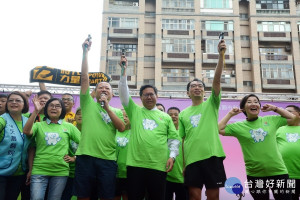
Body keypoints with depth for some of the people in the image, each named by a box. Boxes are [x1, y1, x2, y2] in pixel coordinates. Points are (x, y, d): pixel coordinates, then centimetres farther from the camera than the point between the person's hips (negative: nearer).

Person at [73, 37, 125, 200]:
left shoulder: (117, 111, 17)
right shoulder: (88, 104, 11)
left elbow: (121, 128, -2)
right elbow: (84, 77, 4)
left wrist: (107, 107, -6)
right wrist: (85, 52, -1)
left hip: (108, 159, 1)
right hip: (86, 156, -1)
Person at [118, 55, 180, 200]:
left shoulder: (165, 117, 14)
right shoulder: (135, 111, 12)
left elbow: (174, 139, 11)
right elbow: (124, 92, 2)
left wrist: (172, 156, -3)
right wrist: (124, 70, -3)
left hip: (158, 166, 1)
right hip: (135, 164, 0)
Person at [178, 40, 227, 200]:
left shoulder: (211, 104, 9)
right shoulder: (183, 114, 14)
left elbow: (217, 80, -5)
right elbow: (182, 140, 12)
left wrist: (221, 55, -16)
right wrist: (182, 163, 4)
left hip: (212, 156, -1)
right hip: (191, 159, 2)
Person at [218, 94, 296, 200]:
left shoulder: (270, 120, 5)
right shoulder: (239, 126, 1)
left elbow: (293, 118, 14)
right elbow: (219, 129, -6)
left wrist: (274, 108, 7)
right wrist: (230, 114, -1)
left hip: (278, 171, 1)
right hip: (254, 175, -1)